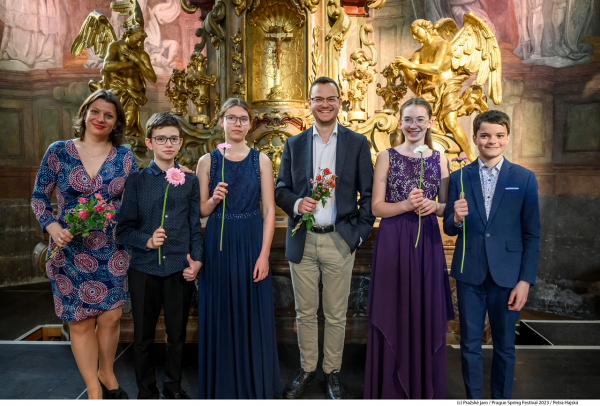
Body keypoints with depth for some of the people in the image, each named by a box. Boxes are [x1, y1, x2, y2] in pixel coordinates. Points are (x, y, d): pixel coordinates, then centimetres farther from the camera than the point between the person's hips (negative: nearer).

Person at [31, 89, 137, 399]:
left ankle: (106, 374, 36)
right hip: (70, 250, -1)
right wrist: (52, 226, -13)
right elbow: (39, 197, 4)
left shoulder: (124, 156, 2)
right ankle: (93, 390, 27)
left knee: (111, 317, 8)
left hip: (112, 251, 1)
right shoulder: (58, 152, -1)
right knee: (81, 322, 7)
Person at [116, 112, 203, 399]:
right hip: (144, 269, 0)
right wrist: (147, 241, -16)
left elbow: (195, 226, 7)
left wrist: (196, 260, -4)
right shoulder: (136, 181, 2)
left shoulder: (190, 181, 6)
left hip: (180, 270, 1)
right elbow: (124, 228, 1)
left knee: (177, 335, 12)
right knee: (143, 337, 12)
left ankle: (173, 388, 35)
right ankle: (146, 392, 33)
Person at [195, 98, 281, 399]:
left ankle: (256, 384, 28)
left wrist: (264, 255, -10)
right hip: (218, 244, 1)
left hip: (251, 243, 0)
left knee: (253, 314, 7)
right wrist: (214, 199, -16)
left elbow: (269, 210, -2)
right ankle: (221, 384, 29)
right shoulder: (207, 161, 4)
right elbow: (202, 211, 6)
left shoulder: (261, 160, 2)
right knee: (219, 314, 8)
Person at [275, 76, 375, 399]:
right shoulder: (293, 144, 9)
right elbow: (281, 190, 9)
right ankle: (307, 370, 31)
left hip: (339, 241, -1)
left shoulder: (357, 143, 4)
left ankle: (332, 374, 28)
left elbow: (368, 193, 3)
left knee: (336, 315, 9)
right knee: (304, 312, 12)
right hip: (302, 241, 2)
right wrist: (296, 203, -12)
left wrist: (360, 233, -5)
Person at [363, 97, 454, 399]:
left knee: (427, 315, 7)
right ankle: (391, 391, 22)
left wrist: (433, 206, -10)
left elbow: (446, 207, 11)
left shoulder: (439, 159, 9)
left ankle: (426, 390, 27)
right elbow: (377, 207, -2)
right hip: (393, 243, -2)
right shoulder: (387, 157, 2)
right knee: (393, 316, 4)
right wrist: (406, 205, -18)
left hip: (428, 242, 2)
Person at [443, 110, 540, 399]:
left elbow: (532, 234, 0)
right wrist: (457, 218, -19)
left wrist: (526, 279, -5)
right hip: (469, 273, 1)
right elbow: (449, 229, 4)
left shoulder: (524, 178, 0)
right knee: (470, 344, 11)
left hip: (507, 275, 0)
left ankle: (501, 398, 33)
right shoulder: (459, 178, 2)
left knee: (504, 345, 13)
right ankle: (473, 398, 30)